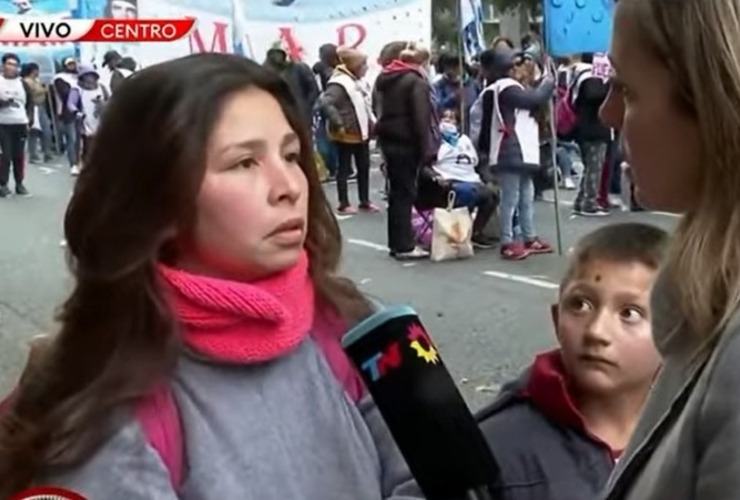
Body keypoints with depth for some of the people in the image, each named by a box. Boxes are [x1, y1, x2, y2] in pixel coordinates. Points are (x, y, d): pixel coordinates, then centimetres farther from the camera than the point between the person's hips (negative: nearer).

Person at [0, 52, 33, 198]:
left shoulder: (23, 84, 9)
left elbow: (30, 103, 11)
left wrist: (29, 120, 1)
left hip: (21, 124, 2)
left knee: (19, 155, 6)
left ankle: (19, 183, 15)